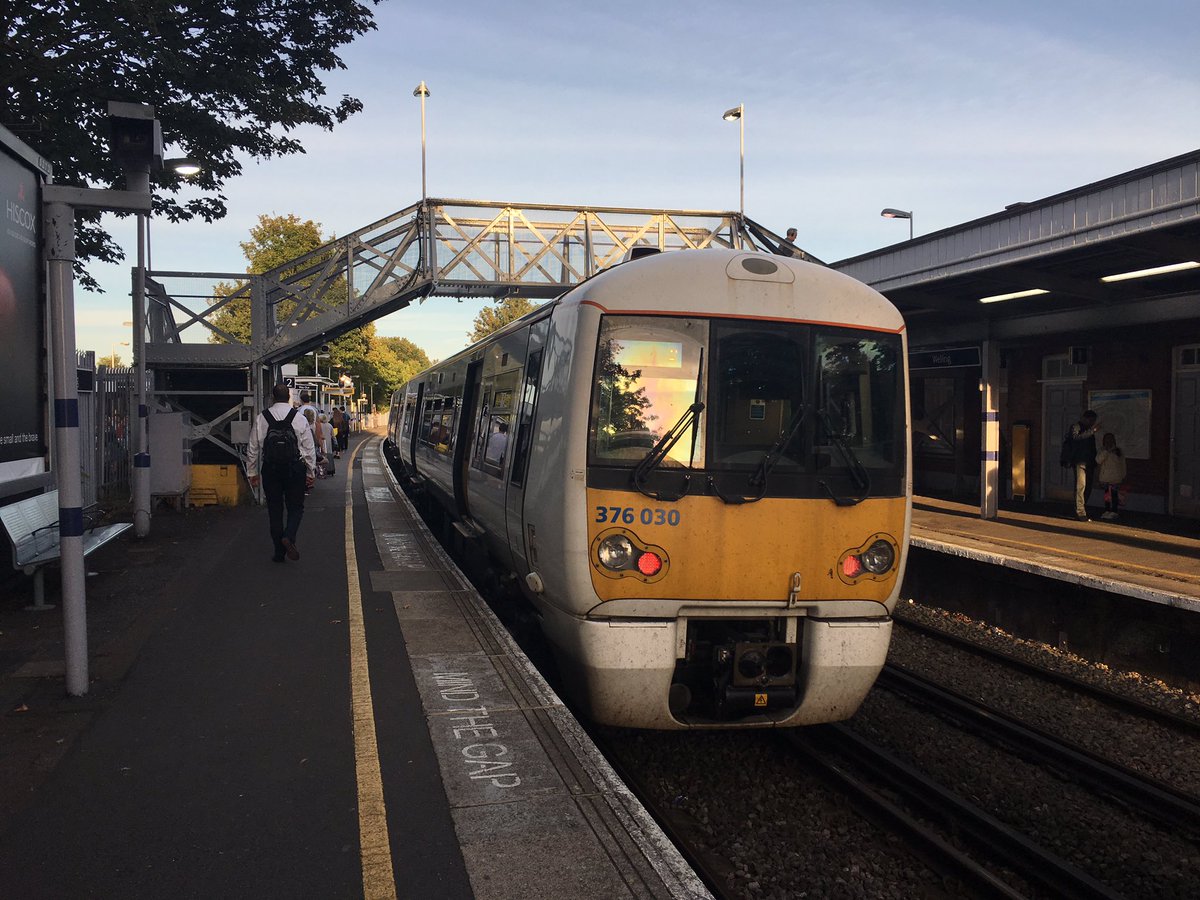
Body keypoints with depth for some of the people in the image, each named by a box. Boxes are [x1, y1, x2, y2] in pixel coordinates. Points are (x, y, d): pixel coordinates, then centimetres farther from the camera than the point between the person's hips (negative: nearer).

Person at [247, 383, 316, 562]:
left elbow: (253, 449, 5)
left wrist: (252, 472, 15)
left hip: (270, 470, 1)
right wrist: (310, 473, 8)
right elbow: (309, 448, 0)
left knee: (274, 510, 10)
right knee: (296, 507, 9)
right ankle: (288, 537, -17)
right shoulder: (300, 418, -2)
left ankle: (279, 551, 12)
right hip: (295, 469, -1)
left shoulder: (261, 419, 1)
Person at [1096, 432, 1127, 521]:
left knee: (1114, 494, -3)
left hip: (1115, 478, -2)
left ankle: (1113, 512, 0)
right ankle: (1107, 511, 11)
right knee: (1107, 494, 6)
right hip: (1105, 477, 2)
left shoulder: (1118, 451, 4)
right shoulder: (1102, 451, 6)